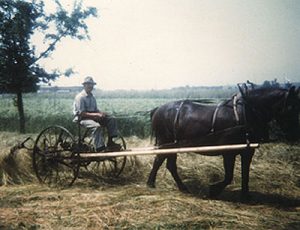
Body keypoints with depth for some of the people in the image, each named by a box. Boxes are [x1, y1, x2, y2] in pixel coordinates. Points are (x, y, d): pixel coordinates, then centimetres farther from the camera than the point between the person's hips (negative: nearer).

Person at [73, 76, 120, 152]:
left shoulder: (92, 97, 17)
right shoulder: (80, 97, -10)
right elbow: (81, 113, -18)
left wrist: (101, 113, -6)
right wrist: (96, 115, -23)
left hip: (93, 116, 9)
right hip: (82, 118, -9)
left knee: (111, 119, -6)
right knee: (96, 126, -38)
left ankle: (110, 142, -9)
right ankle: (100, 148, -36)